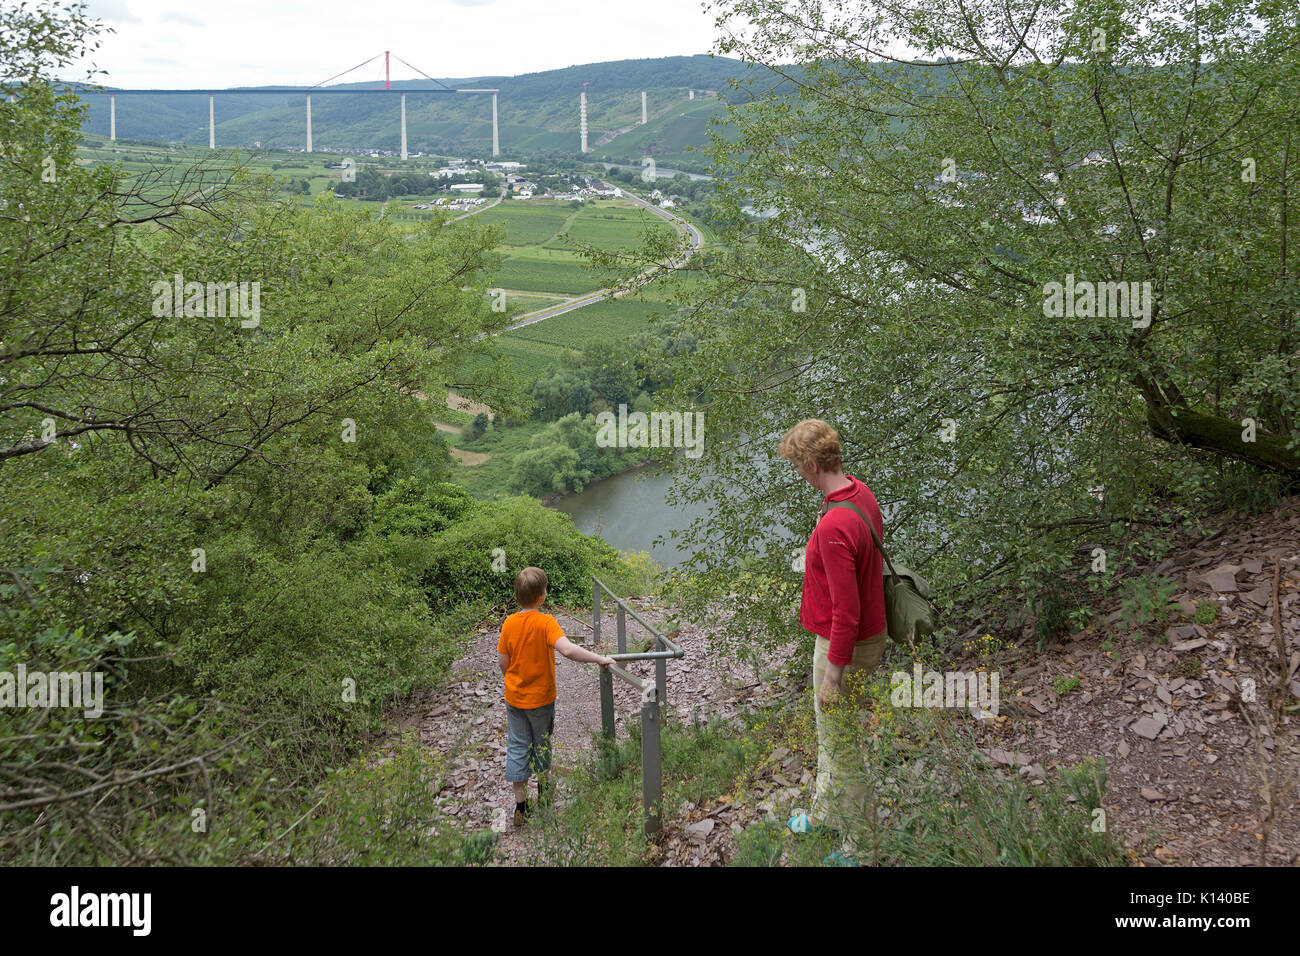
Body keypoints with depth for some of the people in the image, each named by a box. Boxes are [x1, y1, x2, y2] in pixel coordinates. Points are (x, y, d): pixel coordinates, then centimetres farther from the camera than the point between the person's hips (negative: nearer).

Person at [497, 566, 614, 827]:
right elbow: (567, 649, -36)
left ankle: (520, 805, 14)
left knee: (517, 747, 12)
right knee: (542, 743, 21)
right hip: (541, 698, -2)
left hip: (514, 697, 2)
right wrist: (599, 659, -31)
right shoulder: (546, 622, -22)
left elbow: (503, 661, -2)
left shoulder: (509, 623, -9)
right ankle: (543, 789, 41)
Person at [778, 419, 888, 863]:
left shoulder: (833, 526, -31)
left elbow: (846, 611, -28)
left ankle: (859, 846, 23)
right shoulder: (863, 494, -1)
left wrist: (833, 675, -20)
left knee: (842, 744, 7)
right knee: (829, 731, 25)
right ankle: (826, 814, 45)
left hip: (845, 647, -10)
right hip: (869, 633, 10)